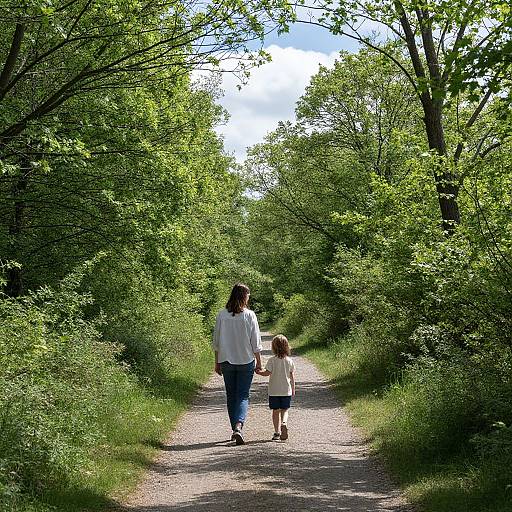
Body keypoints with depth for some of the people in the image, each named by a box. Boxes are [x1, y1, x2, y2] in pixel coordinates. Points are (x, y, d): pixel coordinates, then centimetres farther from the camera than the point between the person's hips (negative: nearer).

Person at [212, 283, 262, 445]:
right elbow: (256, 343, -5)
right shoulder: (249, 315, -9)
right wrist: (259, 362, 5)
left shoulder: (221, 315, -3)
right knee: (243, 396, 3)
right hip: (246, 361, -2)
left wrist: (217, 362, 12)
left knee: (231, 396, 15)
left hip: (226, 361, 2)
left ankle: (235, 429, 21)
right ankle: (238, 427, -17)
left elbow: (216, 342, 3)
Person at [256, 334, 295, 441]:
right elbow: (292, 376, 4)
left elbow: (268, 372, -13)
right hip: (286, 391, 2)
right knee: (284, 410, 11)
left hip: (274, 391, -2)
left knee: (276, 411, 7)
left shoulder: (272, 360, -9)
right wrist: (293, 389, 13)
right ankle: (284, 424, -18)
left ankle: (277, 432, 5)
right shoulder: (289, 360, -1)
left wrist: (259, 372, 6)